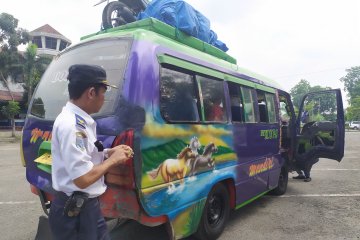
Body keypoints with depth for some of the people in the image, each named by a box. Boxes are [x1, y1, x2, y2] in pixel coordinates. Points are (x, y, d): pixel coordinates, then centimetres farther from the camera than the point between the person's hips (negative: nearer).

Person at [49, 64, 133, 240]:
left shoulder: (79, 121, 3)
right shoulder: (71, 124, -25)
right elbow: (83, 179, -28)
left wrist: (109, 153, 3)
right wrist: (113, 160, -15)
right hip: (75, 212, -9)